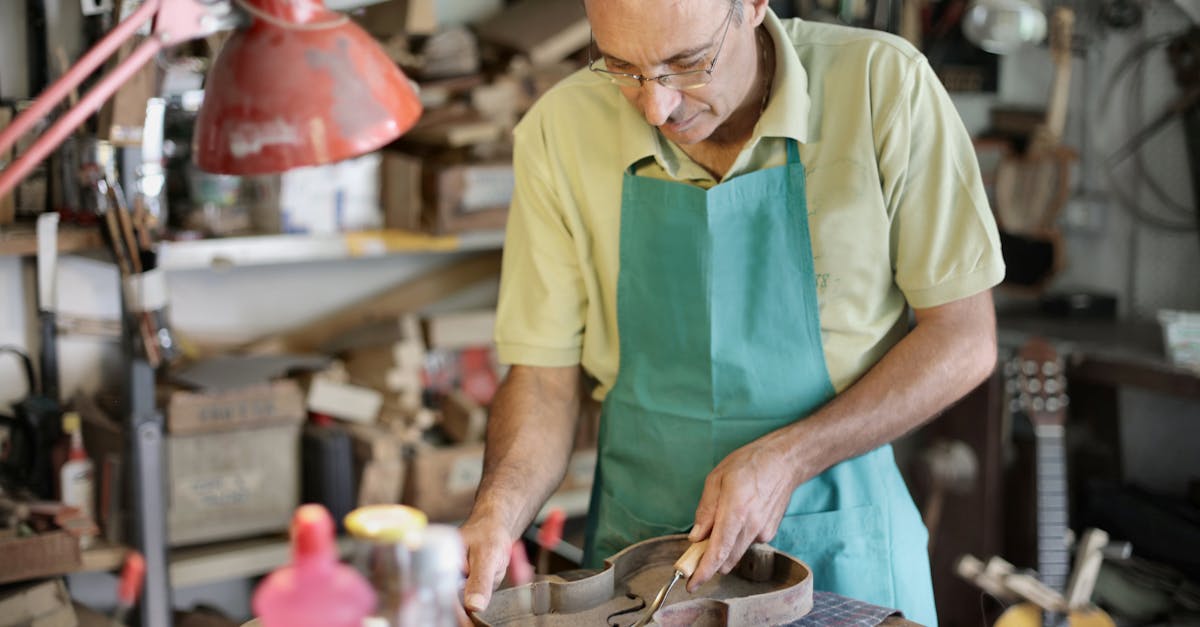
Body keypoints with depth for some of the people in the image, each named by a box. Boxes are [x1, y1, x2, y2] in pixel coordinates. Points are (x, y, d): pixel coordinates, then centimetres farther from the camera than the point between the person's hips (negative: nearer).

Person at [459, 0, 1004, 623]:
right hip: (639, 546, 2)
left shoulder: (884, 86, -16)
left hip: (841, 548, -1)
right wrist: (495, 516, -23)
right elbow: (544, 375, -5)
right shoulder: (560, 131, -11)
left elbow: (963, 338, -11)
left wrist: (789, 457, -21)